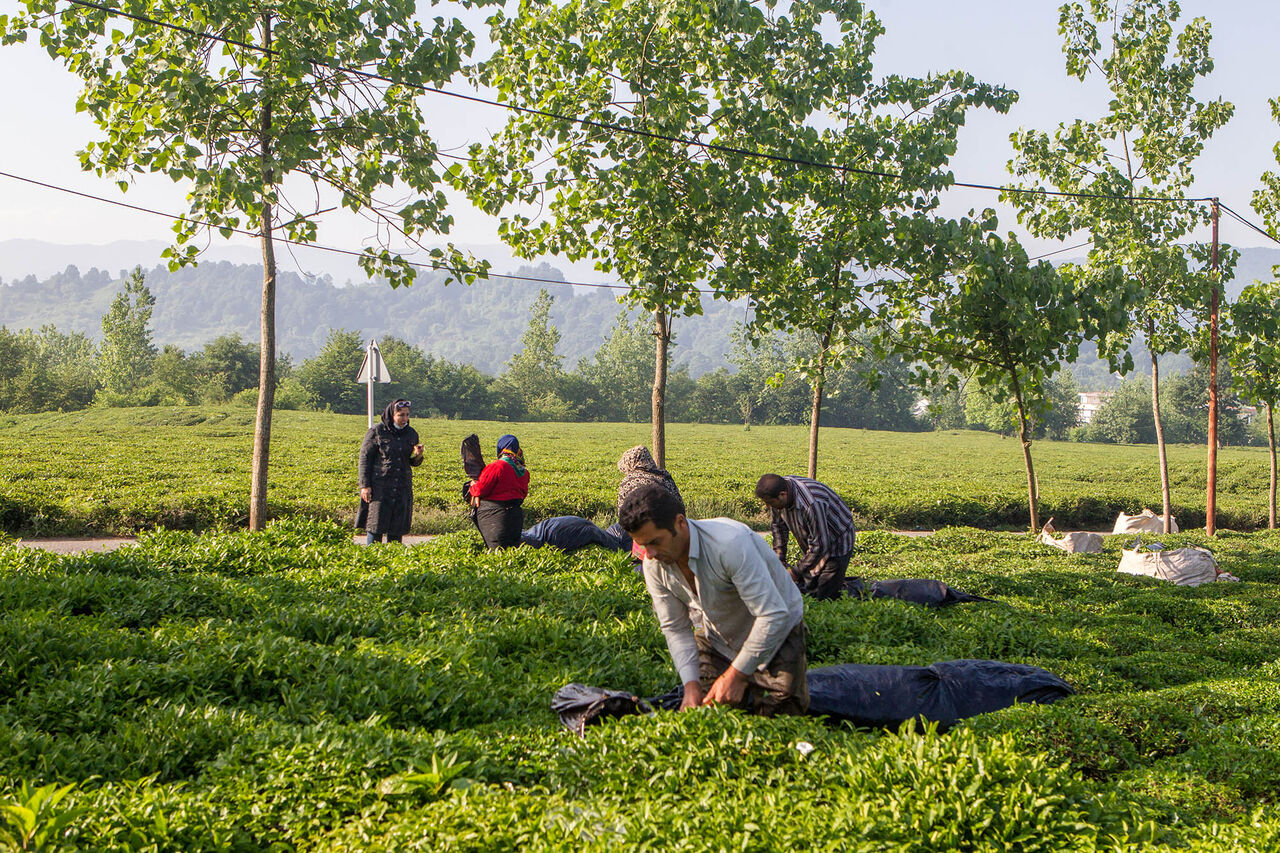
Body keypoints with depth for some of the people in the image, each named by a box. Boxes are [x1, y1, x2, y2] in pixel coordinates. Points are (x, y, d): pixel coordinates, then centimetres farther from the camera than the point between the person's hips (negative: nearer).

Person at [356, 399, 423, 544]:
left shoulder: (411, 433, 9)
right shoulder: (377, 431, -3)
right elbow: (365, 458, -2)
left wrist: (417, 456, -6)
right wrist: (365, 485, -8)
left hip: (402, 488, 4)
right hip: (379, 487, -4)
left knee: (397, 529, 5)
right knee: (376, 526, -4)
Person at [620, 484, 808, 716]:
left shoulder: (731, 543, -37)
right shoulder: (654, 565, -17)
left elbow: (773, 615, -33)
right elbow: (675, 628, -5)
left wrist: (736, 675, -29)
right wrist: (691, 686, -18)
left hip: (778, 630, -5)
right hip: (717, 637, 5)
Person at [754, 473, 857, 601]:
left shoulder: (812, 504, -40)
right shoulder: (777, 491, -15)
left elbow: (820, 546, -31)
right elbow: (777, 525, 5)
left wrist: (795, 572, -22)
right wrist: (779, 559, 0)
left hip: (837, 543, -8)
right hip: (813, 545, 8)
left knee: (822, 597, -9)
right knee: (802, 590, 10)